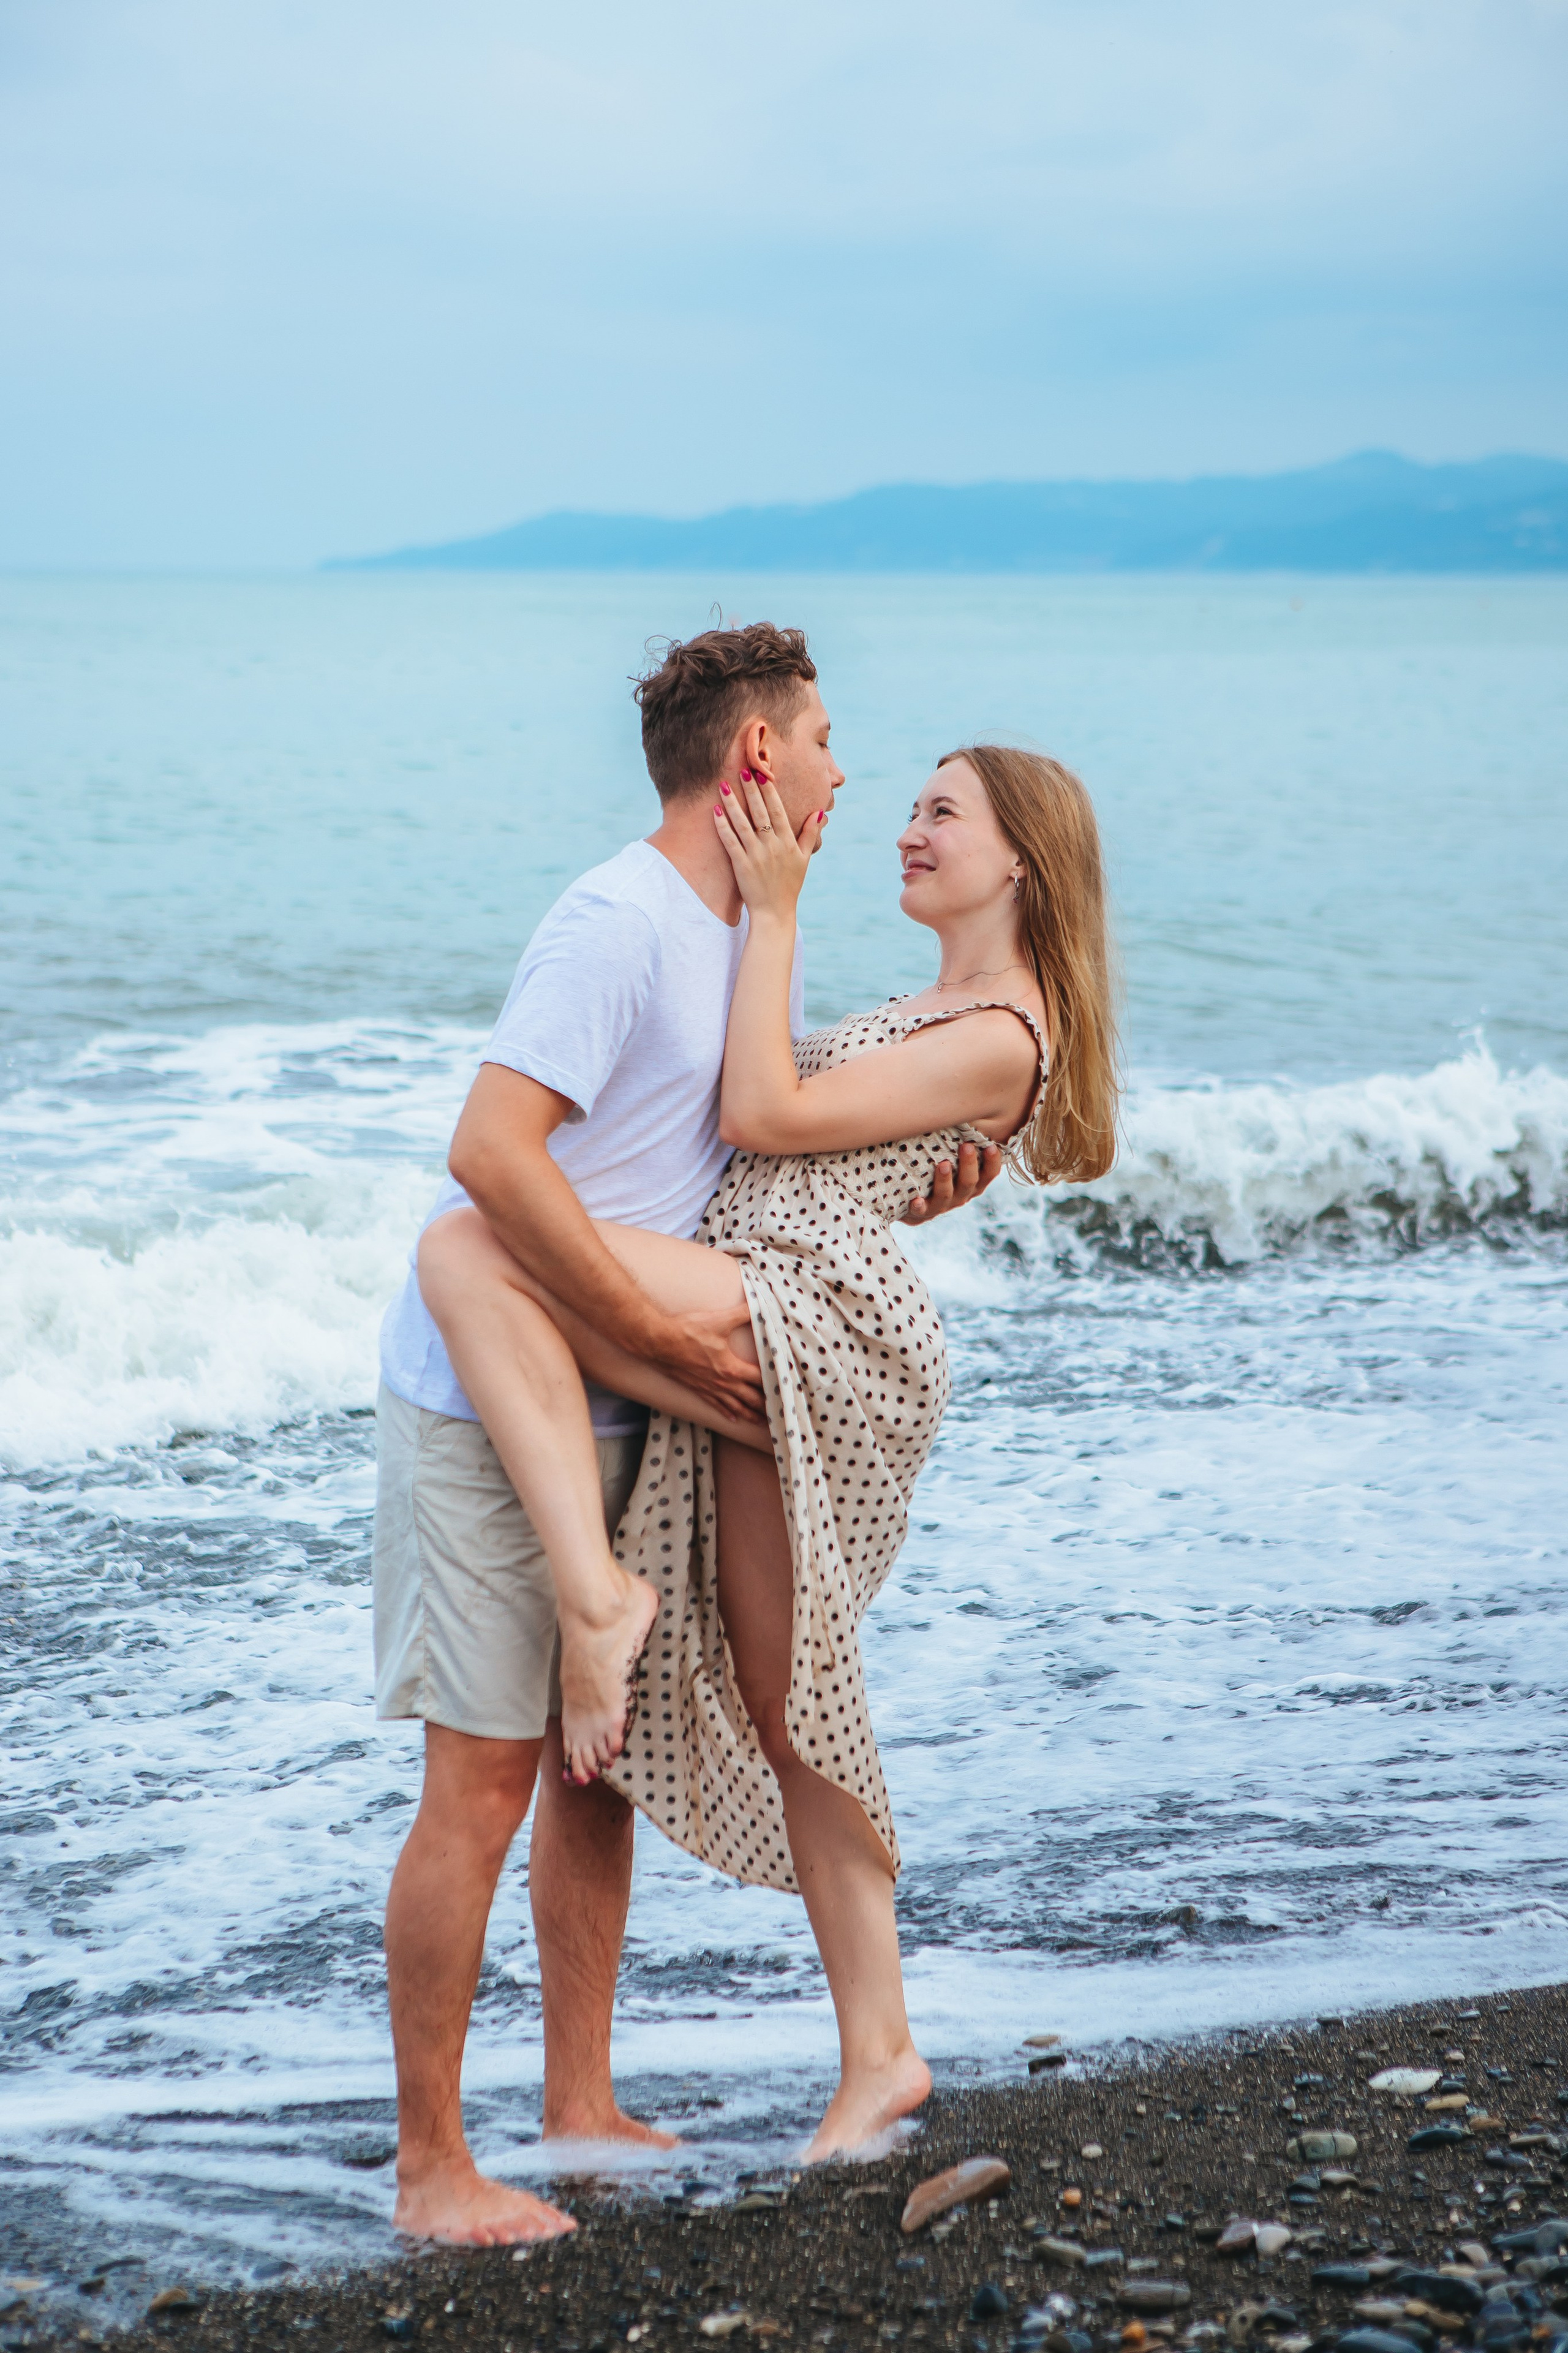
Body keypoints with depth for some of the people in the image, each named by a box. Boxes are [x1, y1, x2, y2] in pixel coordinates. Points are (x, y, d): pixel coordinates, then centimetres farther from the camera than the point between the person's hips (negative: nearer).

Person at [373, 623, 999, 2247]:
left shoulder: (758, 939, 12)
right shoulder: (617, 923, -18)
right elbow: (490, 1151, -29)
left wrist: (900, 1201, 1)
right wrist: (665, 1337, -26)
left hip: (609, 1417, 9)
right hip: (486, 1412, -9)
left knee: (600, 1754, 15)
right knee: (482, 1787, -4)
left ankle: (581, 2110, 27)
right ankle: (429, 2165, 6)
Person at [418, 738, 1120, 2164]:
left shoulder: (999, 1038, -6)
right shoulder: (938, 1011, 26)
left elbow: (762, 1118, -9)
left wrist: (774, 909, -6)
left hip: (825, 1324, -10)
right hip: (777, 1362, 10)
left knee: (466, 1249, -22)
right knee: (786, 1712, 12)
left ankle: (597, 1593, -26)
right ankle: (879, 2057, 19)